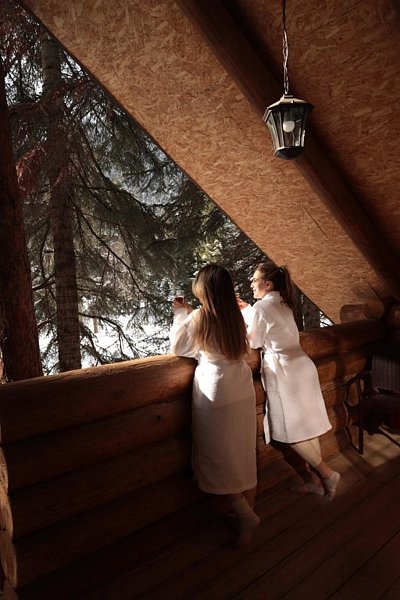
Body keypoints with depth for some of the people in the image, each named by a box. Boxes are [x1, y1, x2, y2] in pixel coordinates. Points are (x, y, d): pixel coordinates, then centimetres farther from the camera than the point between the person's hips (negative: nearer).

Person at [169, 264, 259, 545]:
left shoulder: (199, 316, -14)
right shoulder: (235, 315, 1)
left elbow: (178, 348, 0)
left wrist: (180, 314, 9)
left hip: (216, 396, -6)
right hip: (243, 392, 6)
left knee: (218, 461, 10)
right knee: (244, 454, 17)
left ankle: (245, 515, 12)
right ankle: (247, 511, 32)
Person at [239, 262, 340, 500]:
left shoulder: (262, 306, -12)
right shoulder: (283, 304, 14)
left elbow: (254, 341, -2)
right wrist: (246, 308, 25)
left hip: (284, 371, -9)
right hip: (301, 367, 9)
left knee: (290, 430, 3)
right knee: (305, 425, 13)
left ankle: (327, 473, 8)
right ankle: (316, 480, 22)